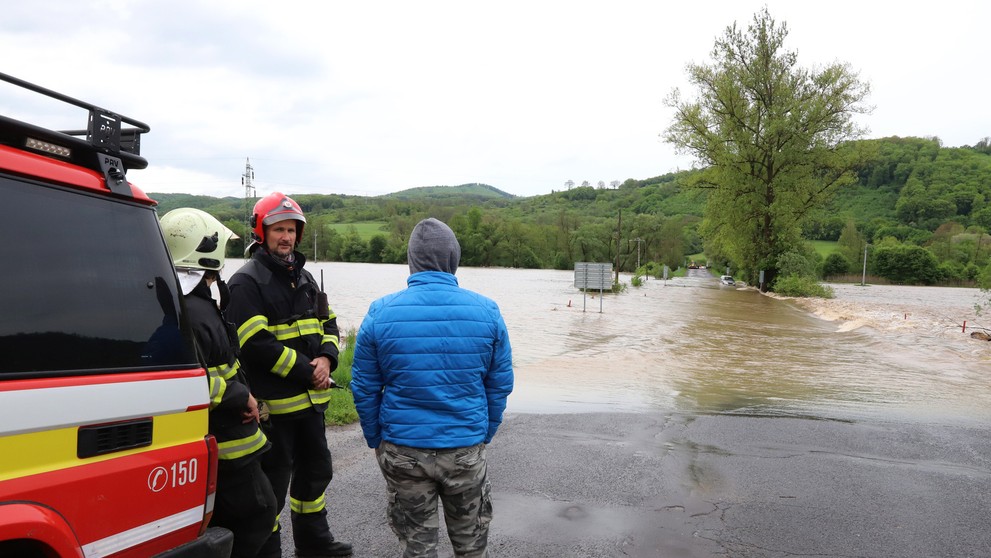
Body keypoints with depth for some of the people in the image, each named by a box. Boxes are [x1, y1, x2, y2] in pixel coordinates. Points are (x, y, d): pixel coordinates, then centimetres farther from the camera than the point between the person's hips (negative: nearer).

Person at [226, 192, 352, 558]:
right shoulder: (247, 282, -12)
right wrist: (307, 372, -18)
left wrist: (326, 359, -8)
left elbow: (328, 324, 13)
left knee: (315, 470, 21)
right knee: (273, 481, 3)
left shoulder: (303, 278, 13)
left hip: (311, 398, 8)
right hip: (273, 403, -8)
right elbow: (257, 344, -21)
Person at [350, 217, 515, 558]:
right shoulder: (486, 311, -7)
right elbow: (500, 385, 0)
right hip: (467, 449, 1)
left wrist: (376, 440, 10)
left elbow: (364, 388, -3)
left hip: (402, 451, 0)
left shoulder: (380, 313, -9)